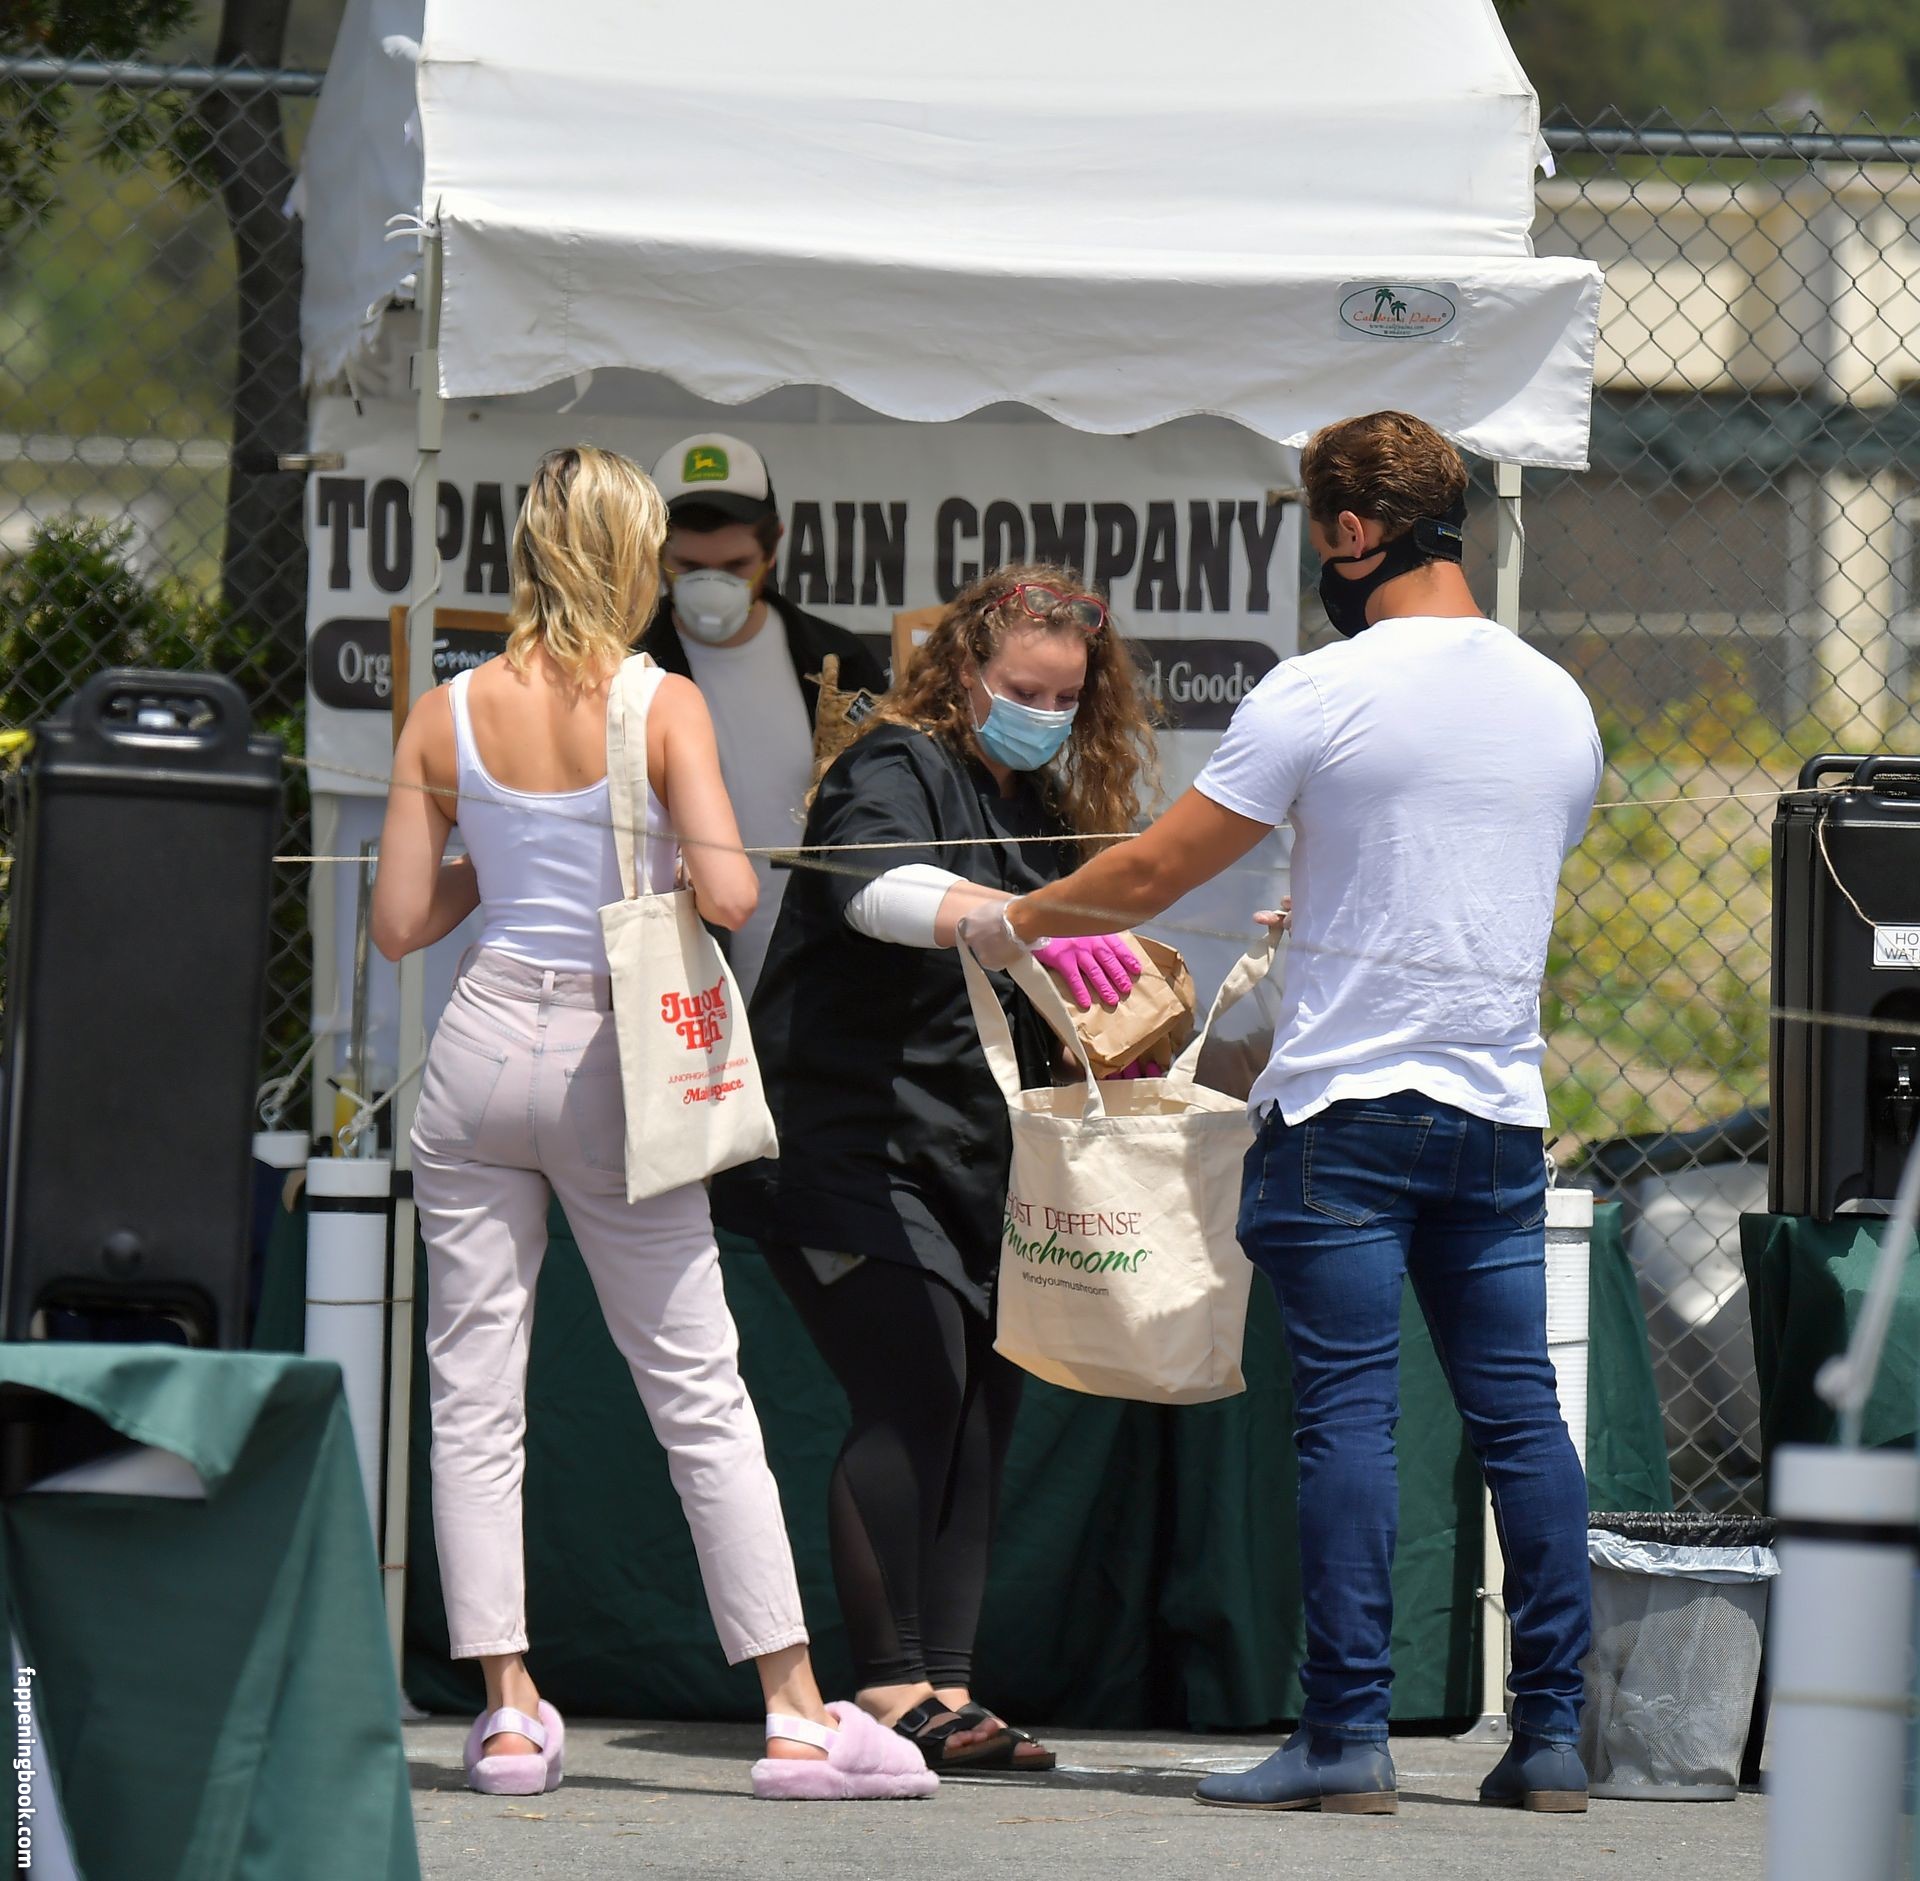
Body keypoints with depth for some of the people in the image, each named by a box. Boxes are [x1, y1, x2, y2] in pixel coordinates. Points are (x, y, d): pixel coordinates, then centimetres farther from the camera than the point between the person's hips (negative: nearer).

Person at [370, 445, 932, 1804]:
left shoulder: (449, 716, 1)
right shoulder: (665, 707, -7)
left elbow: (400, 924, 3)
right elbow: (731, 893, -18)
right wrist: (663, 872, 4)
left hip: (483, 1048, 2)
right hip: (611, 1059, -2)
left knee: (476, 1393, 7)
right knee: (701, 1394, 3)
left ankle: (508, 1709, 3)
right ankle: (797, 1712, 2)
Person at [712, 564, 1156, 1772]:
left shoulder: (1042, 808, 18)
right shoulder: (898, 771, -7)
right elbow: (877, 886, -30)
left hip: (975, 1161, 8)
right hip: (856, 1144, -8)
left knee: (984, 1402, 2)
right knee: (914, 1391, -16)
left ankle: (949, 1688, 5)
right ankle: (890, 1686, -13)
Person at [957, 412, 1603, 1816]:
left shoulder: (1324, 693, -9)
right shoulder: (1559, 702, 9)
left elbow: (1155, 873, -5)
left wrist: (1014, 920, 12)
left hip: (1349, 1111, -5)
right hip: (1502, 1110, 5)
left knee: (1349, 1411, -4)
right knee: (1519, 1411, 6)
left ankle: (1349, 1735, -5)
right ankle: (1553, 1735, 6)